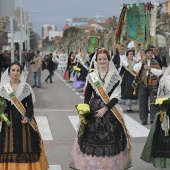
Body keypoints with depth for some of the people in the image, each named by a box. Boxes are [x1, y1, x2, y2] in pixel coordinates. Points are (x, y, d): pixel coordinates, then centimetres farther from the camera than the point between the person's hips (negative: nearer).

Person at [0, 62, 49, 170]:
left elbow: (30, 105, 0)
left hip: (23, 121, -1)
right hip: (9, 121, 1)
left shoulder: (26, 87, -1)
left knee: (25, 147, -1)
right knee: (10, 148, 1)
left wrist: (27, 117, -16)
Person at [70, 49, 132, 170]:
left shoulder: (115, 77, 1)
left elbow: (116, 97, -5)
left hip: (110, 111, -2)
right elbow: (87, 95, 11)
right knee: (91, 137, -3)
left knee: (110, 139, -4)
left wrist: (105, 108, -15)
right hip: (93, 110, 2)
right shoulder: (92, 76, 8)